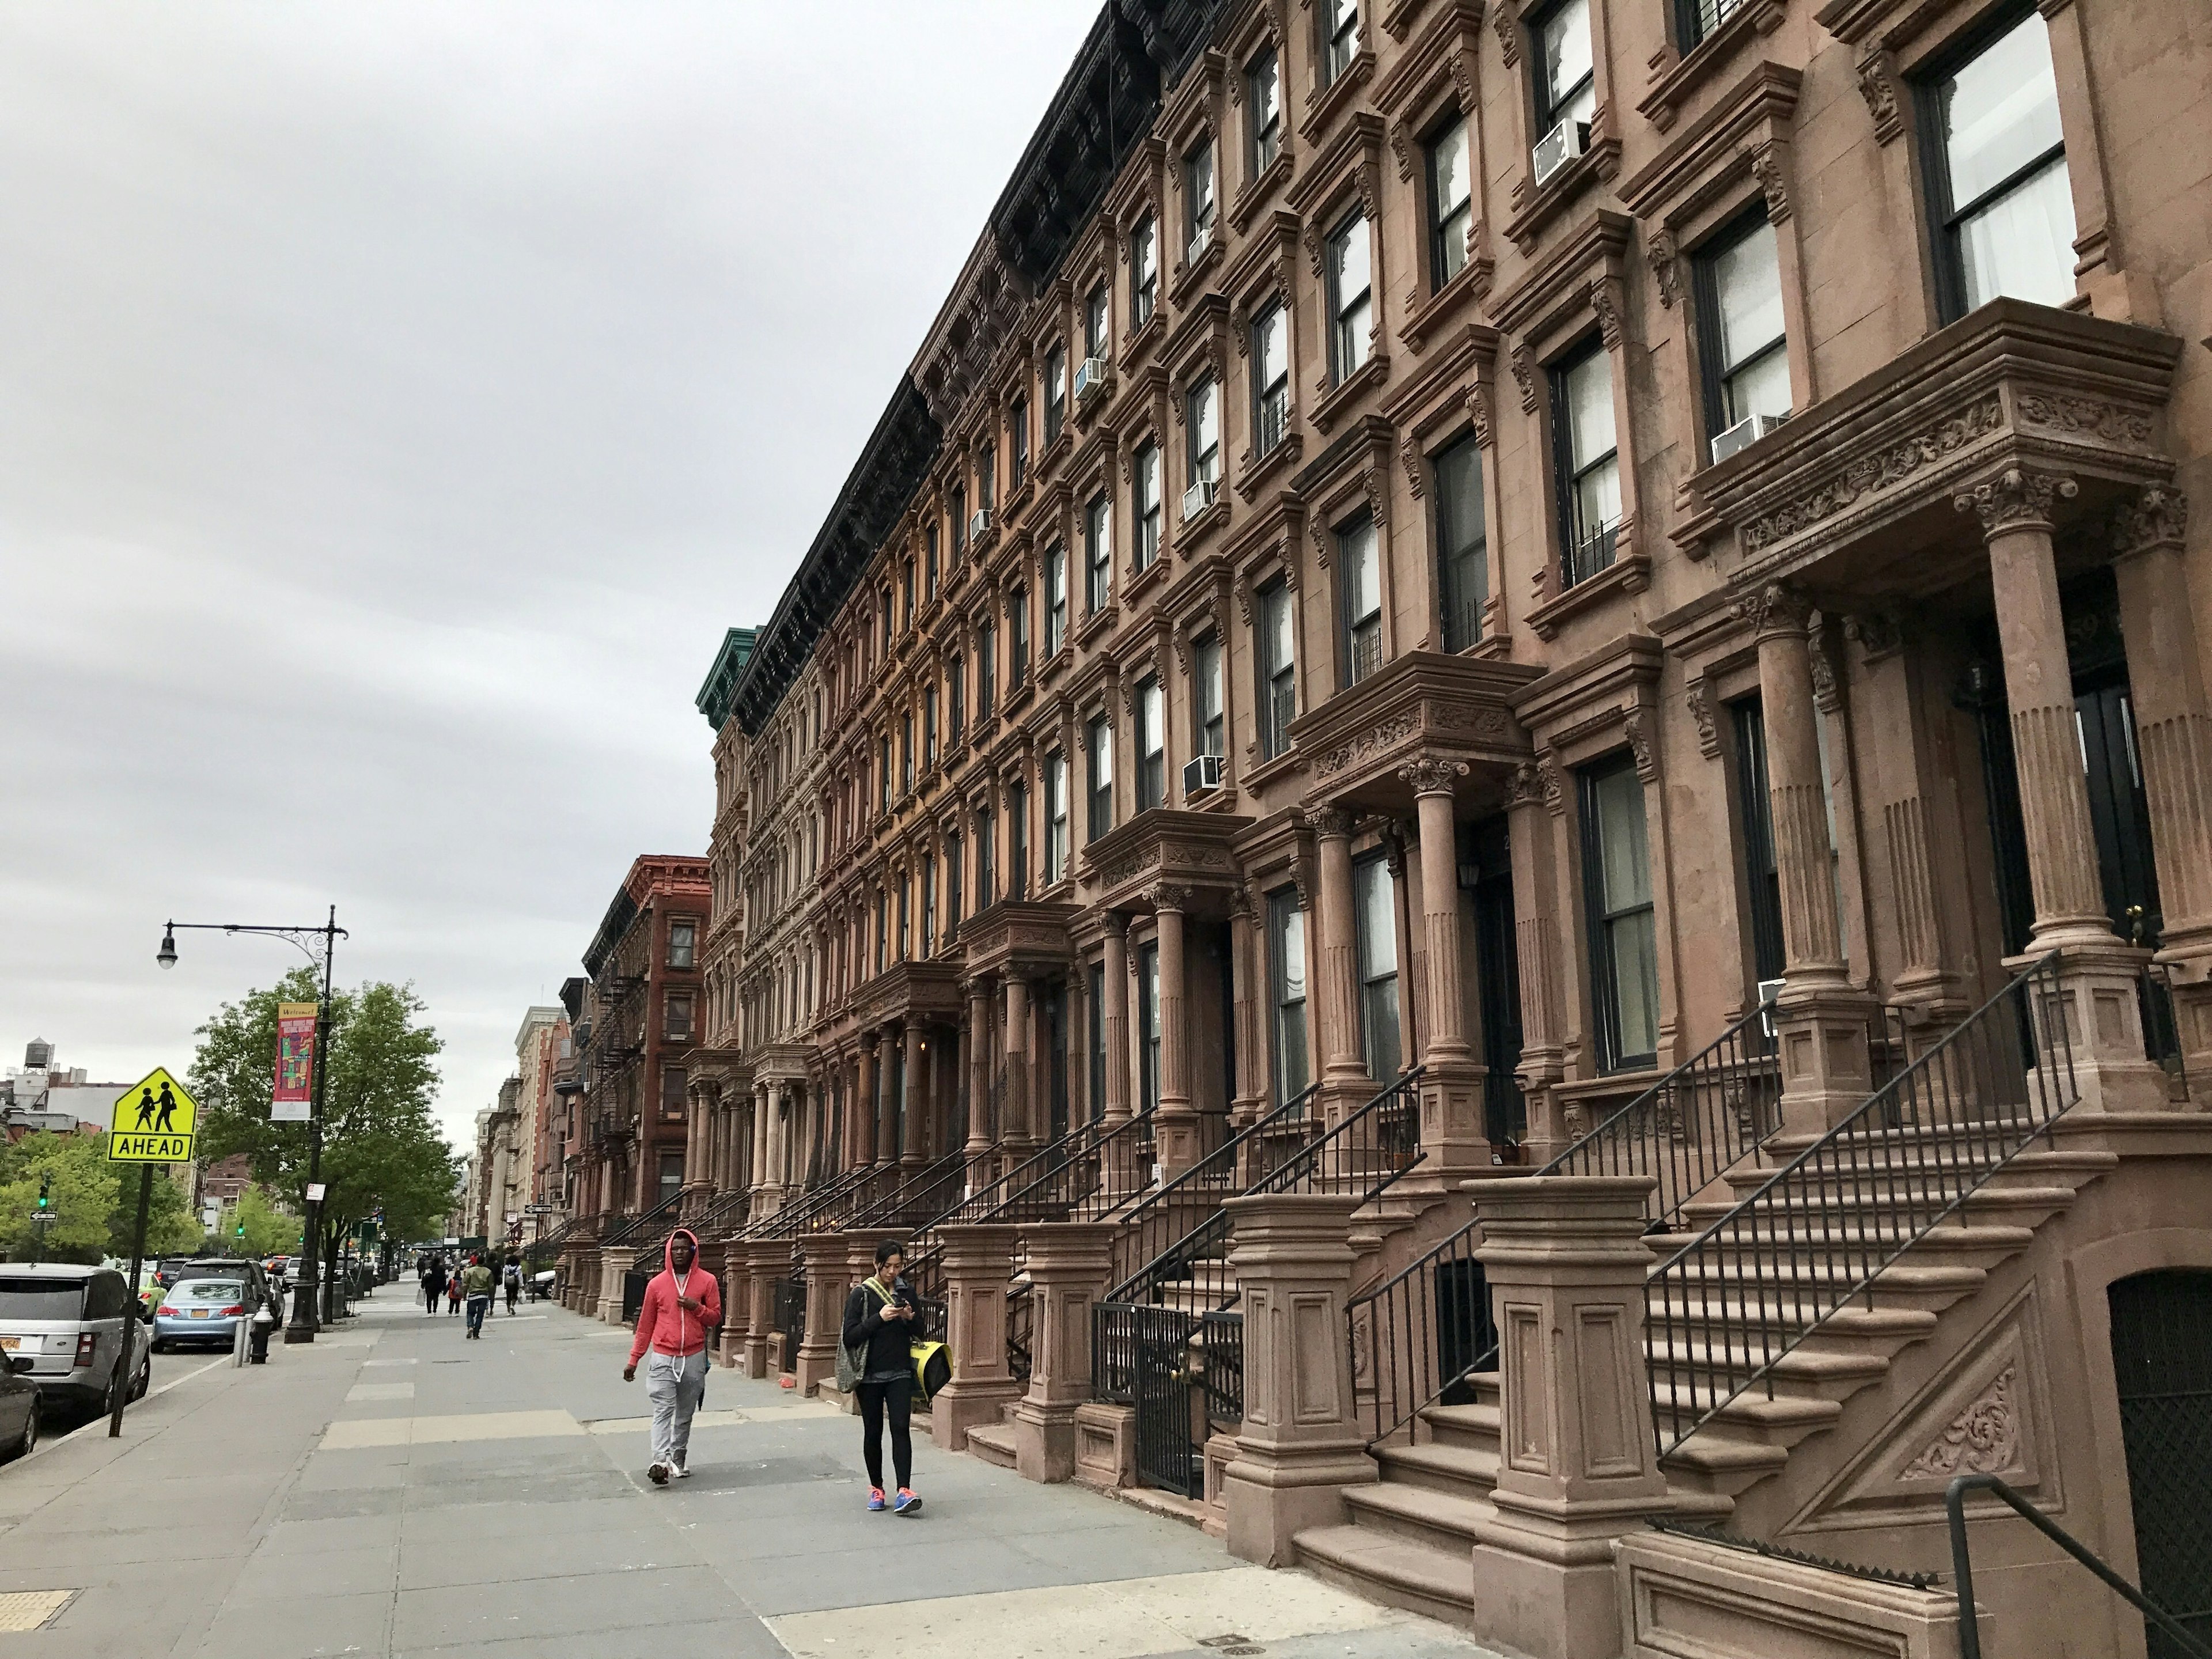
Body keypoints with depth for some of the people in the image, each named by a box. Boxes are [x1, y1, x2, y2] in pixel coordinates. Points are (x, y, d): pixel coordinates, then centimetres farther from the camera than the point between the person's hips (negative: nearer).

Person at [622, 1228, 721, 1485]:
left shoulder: (707, 1281, 3)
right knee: (663, 1410, -12)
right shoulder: (657, 1284, 3)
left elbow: (715, 1318, 6)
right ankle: (660, 1461, -21)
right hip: (663, 1358, -1)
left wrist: (696, 1307, -13)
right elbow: (646, 1325, 8)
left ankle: (678, 1460, 19)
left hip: (693, 1358, 1)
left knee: (685, 1413, 8)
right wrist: (634, 1360, 7)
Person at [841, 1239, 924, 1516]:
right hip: (870, 1375, -1)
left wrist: (910, 1317, -8)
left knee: (900, 1428, -11)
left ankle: (904, 1492, -17)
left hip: (900, 1374, 1)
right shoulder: (861, 1294, -4)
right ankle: (876, 1488, 22)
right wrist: (880, 1318, -20)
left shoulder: (906, 1292, 7)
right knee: (873, 1432, 7)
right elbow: (850, 1337, -9)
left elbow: (920, 1332, 14)